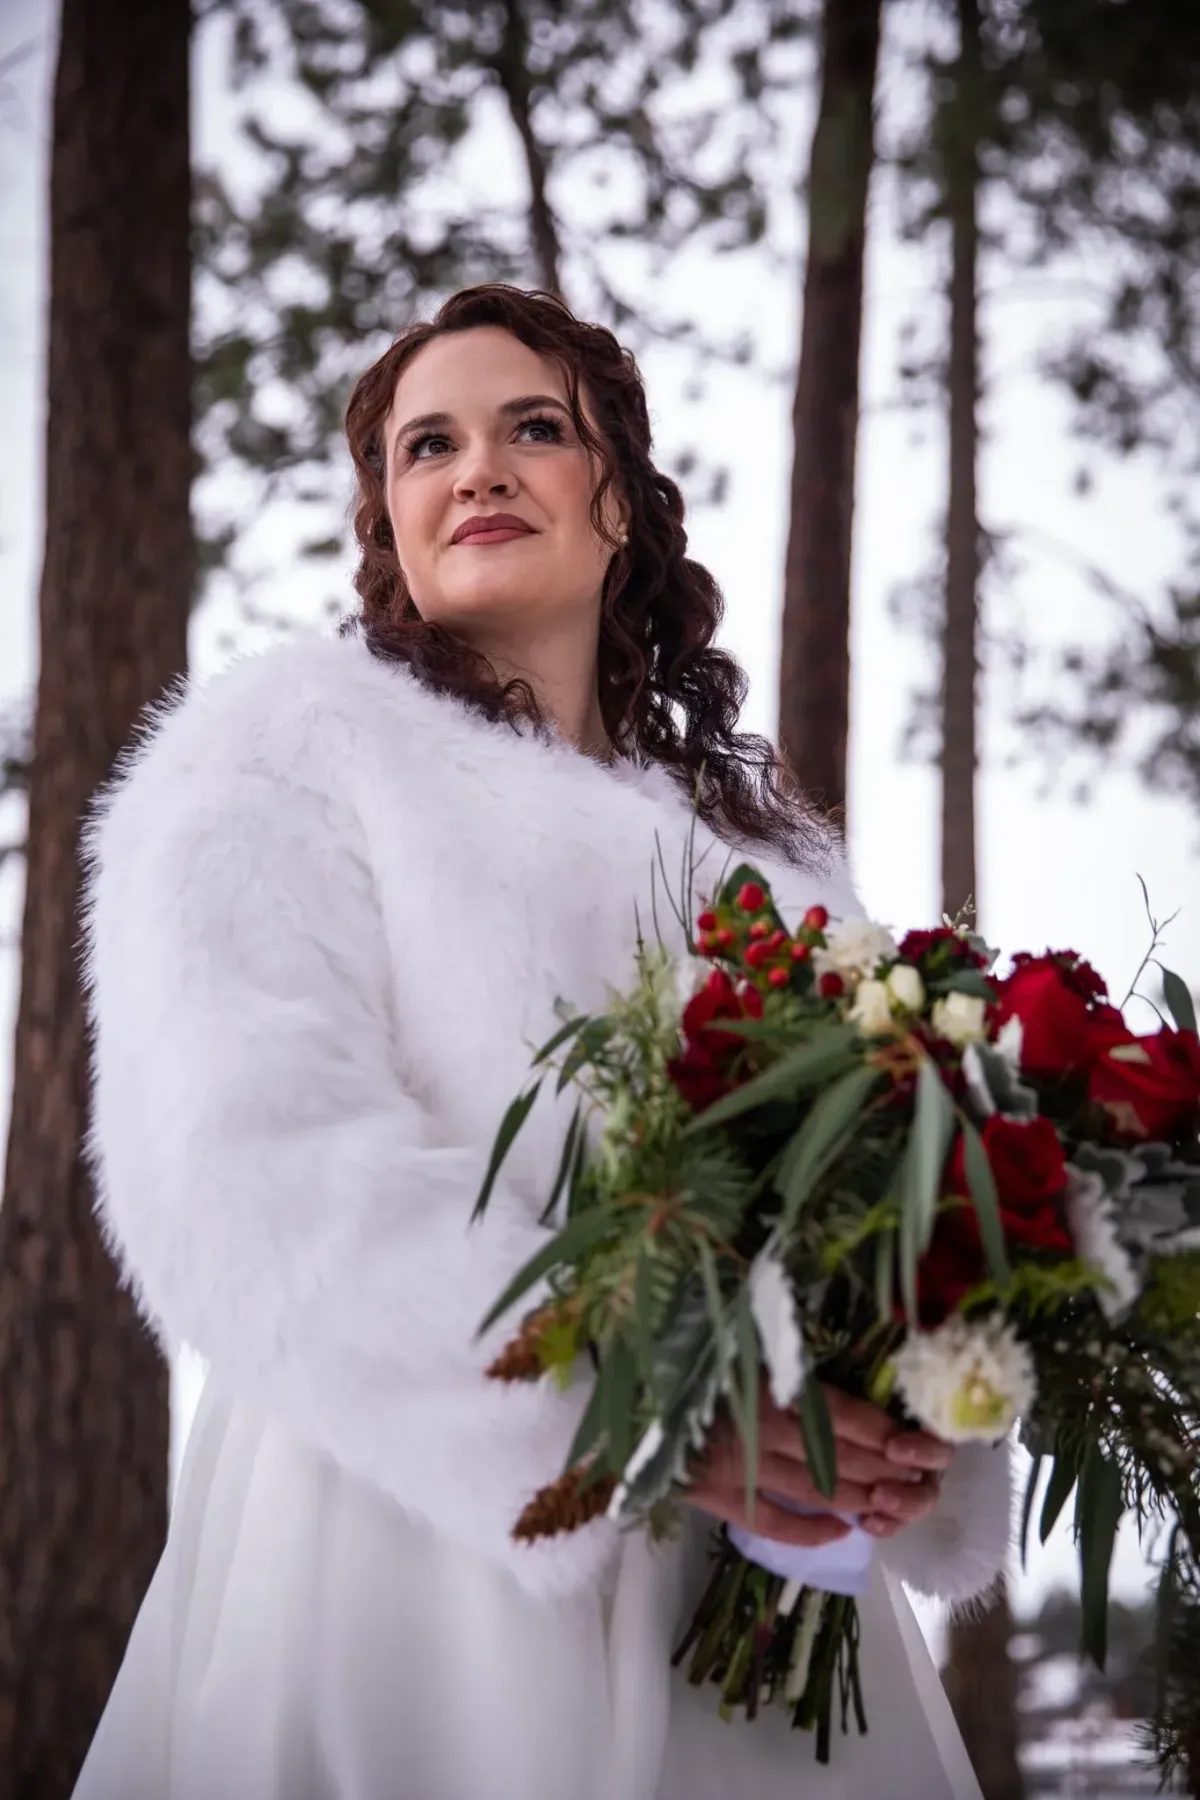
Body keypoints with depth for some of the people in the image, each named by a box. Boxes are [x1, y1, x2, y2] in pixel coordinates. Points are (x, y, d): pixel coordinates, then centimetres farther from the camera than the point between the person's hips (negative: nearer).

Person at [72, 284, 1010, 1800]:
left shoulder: (761, 829, 18)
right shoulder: (284, 750, 1)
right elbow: (255, 1165, -15)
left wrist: (904, 1417, -14)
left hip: (757, 1590, 5)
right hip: (421, 1563, -5)